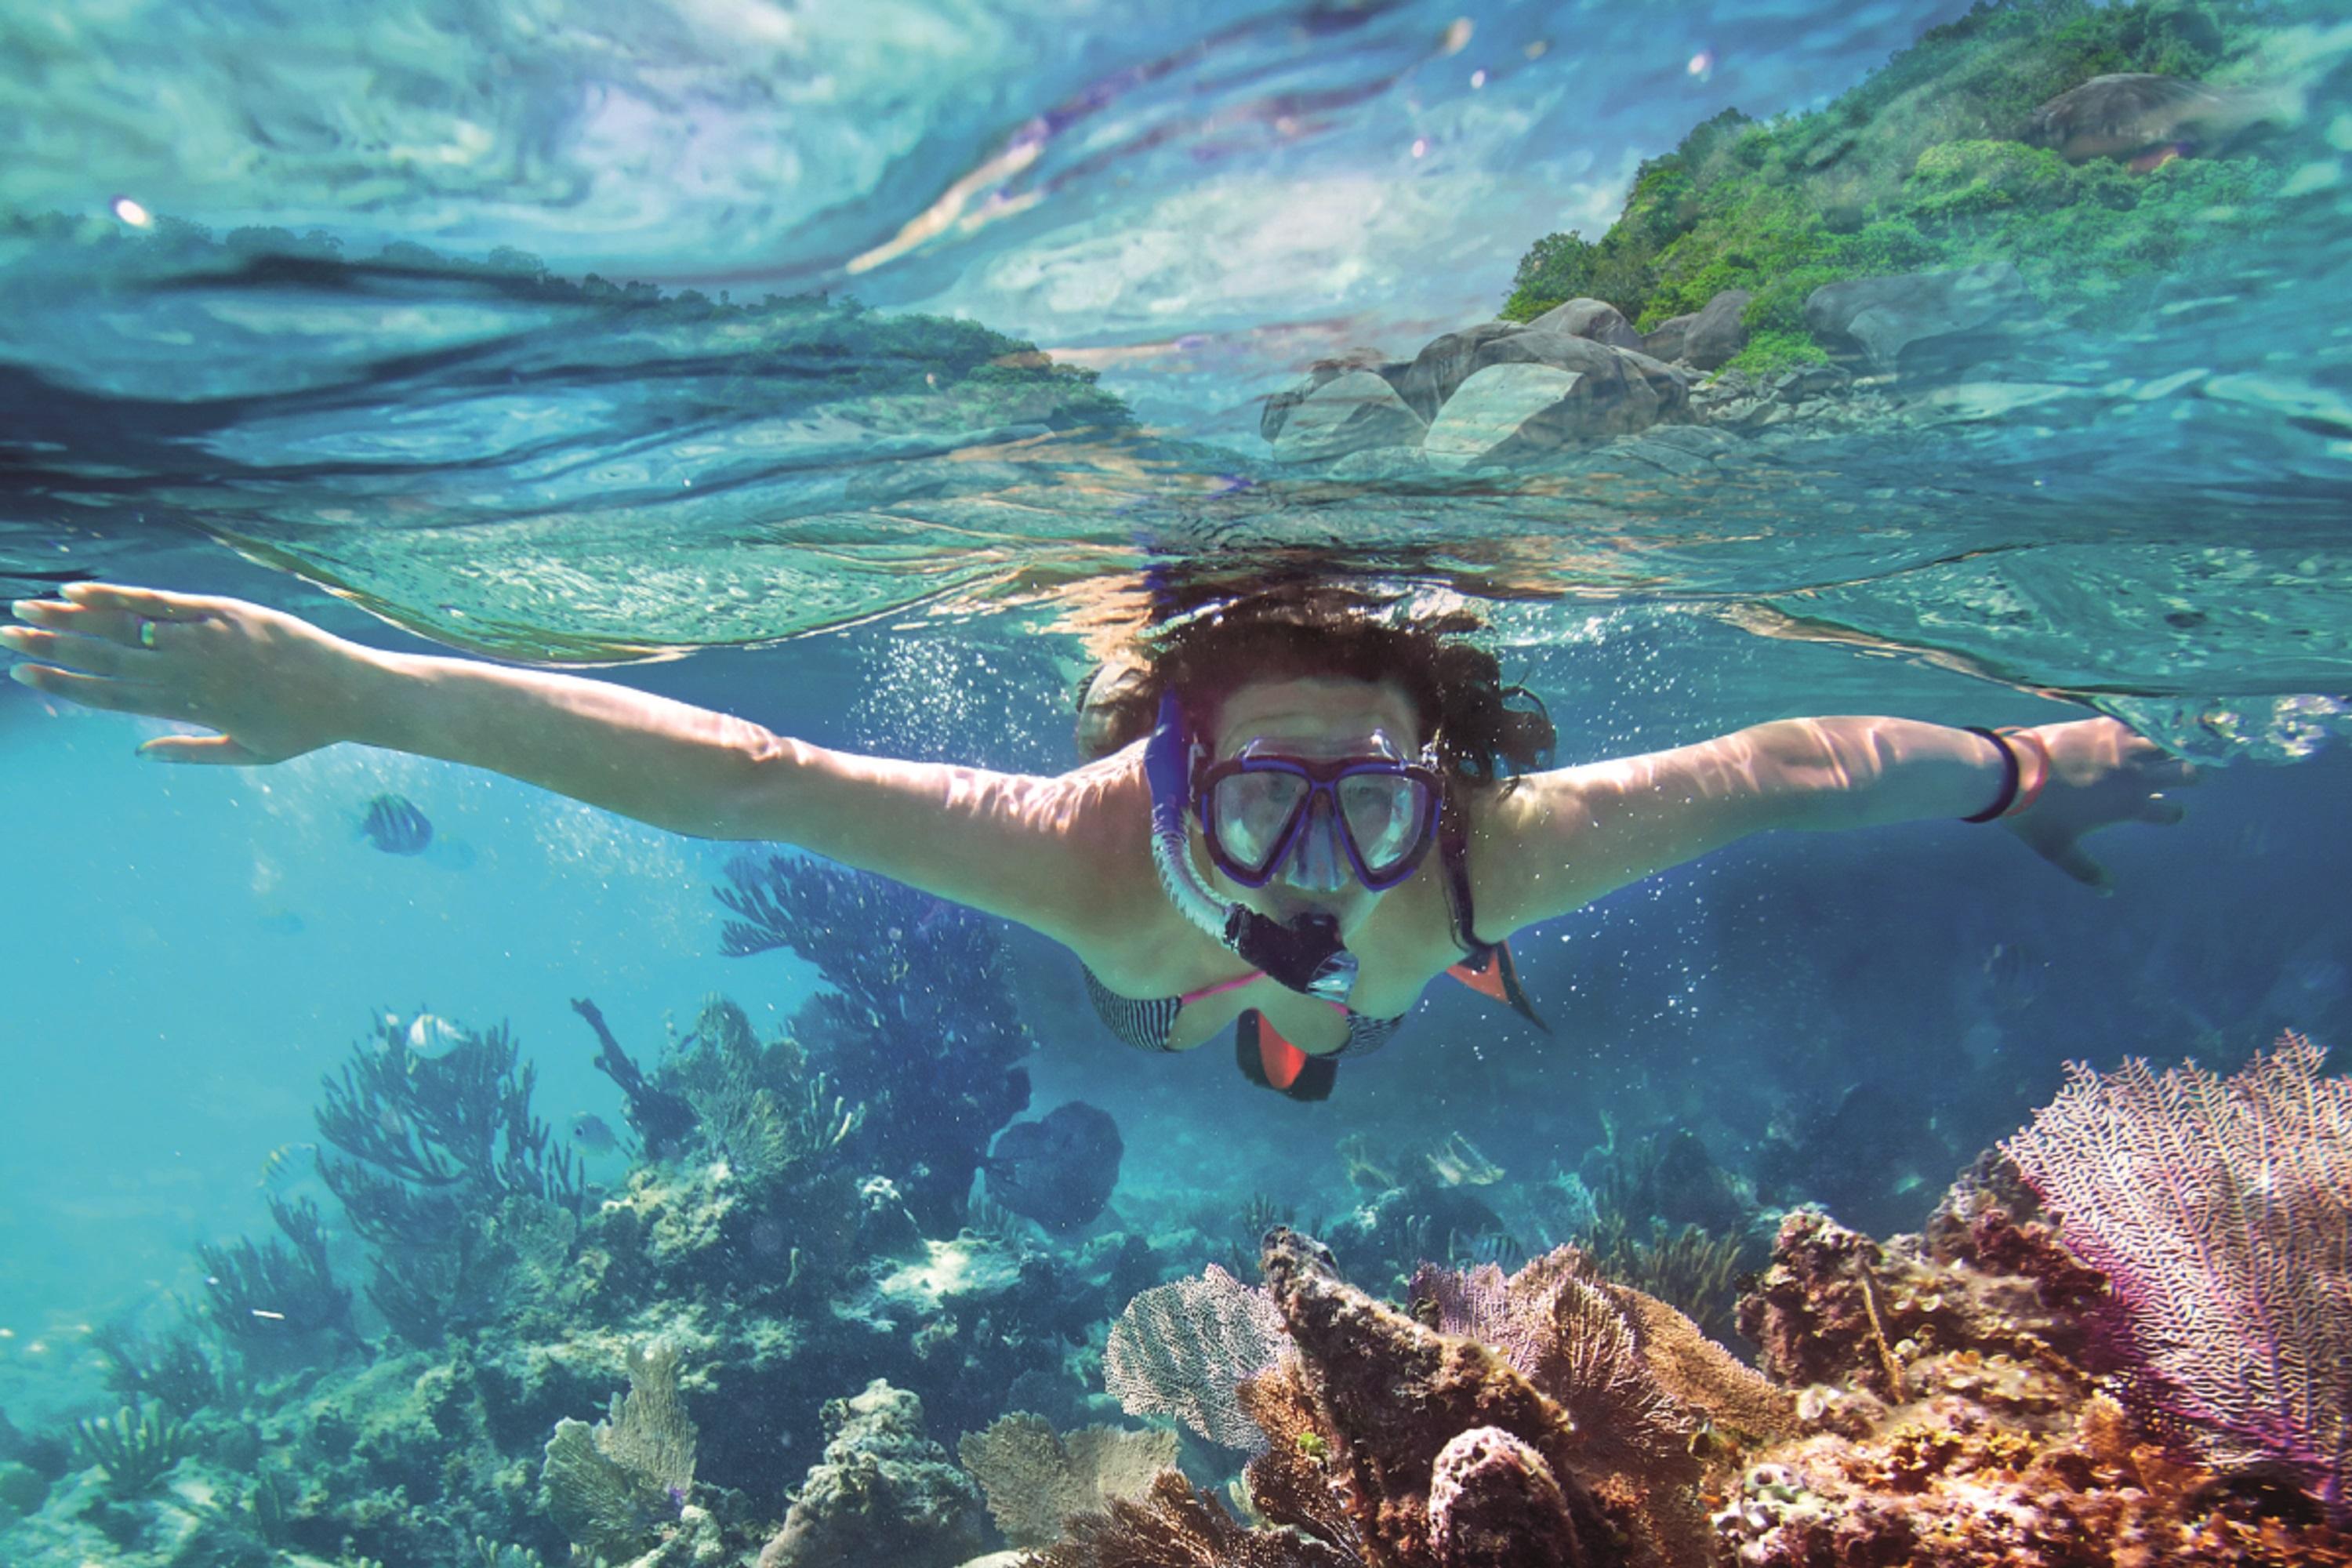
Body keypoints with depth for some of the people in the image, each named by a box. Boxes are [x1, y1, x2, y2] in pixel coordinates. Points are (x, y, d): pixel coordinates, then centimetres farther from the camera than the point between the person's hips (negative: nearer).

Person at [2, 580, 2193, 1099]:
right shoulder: (1090, 849, -50)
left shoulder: (1490, 844, -48)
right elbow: (733, 773, -54)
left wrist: (2022, 765, -21)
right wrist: (358, 689, -58)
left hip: (1404, 1012, 1)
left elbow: (1792, 764, -36)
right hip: (1163, 1010, 0)